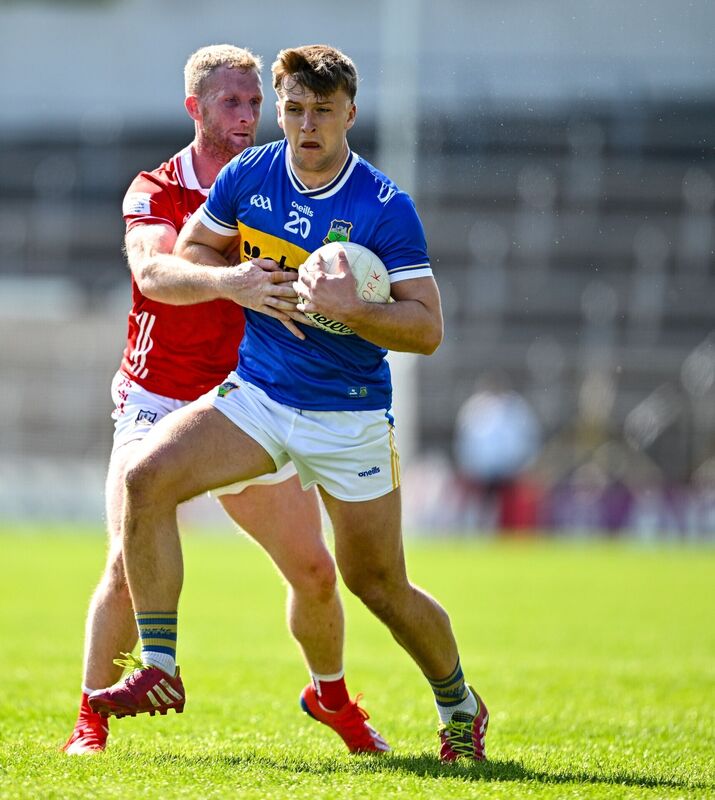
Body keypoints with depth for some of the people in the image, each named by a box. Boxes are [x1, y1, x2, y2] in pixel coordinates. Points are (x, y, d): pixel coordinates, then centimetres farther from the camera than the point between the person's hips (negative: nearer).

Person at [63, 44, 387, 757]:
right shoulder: (154, 191, -7)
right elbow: (153, 272, -28)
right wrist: (224, 279, -48)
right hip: (157, 403, -3)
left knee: (315, 571, 2)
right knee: (132, 563, -20)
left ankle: (331, 697, 29)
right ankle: (91, 721, -7)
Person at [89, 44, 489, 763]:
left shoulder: (387, 208, -13)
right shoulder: (247, 177, -1)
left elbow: (428, 328, -13)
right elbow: (190, 246, 15)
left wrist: (349, 308, -28)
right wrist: (242, 283, -5)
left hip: (350, 415, -3)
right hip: (255, 397, 3)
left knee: (378, 584, 3)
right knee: (146, 477, -20)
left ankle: (460, 707, 30)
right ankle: (159, 670, -15)